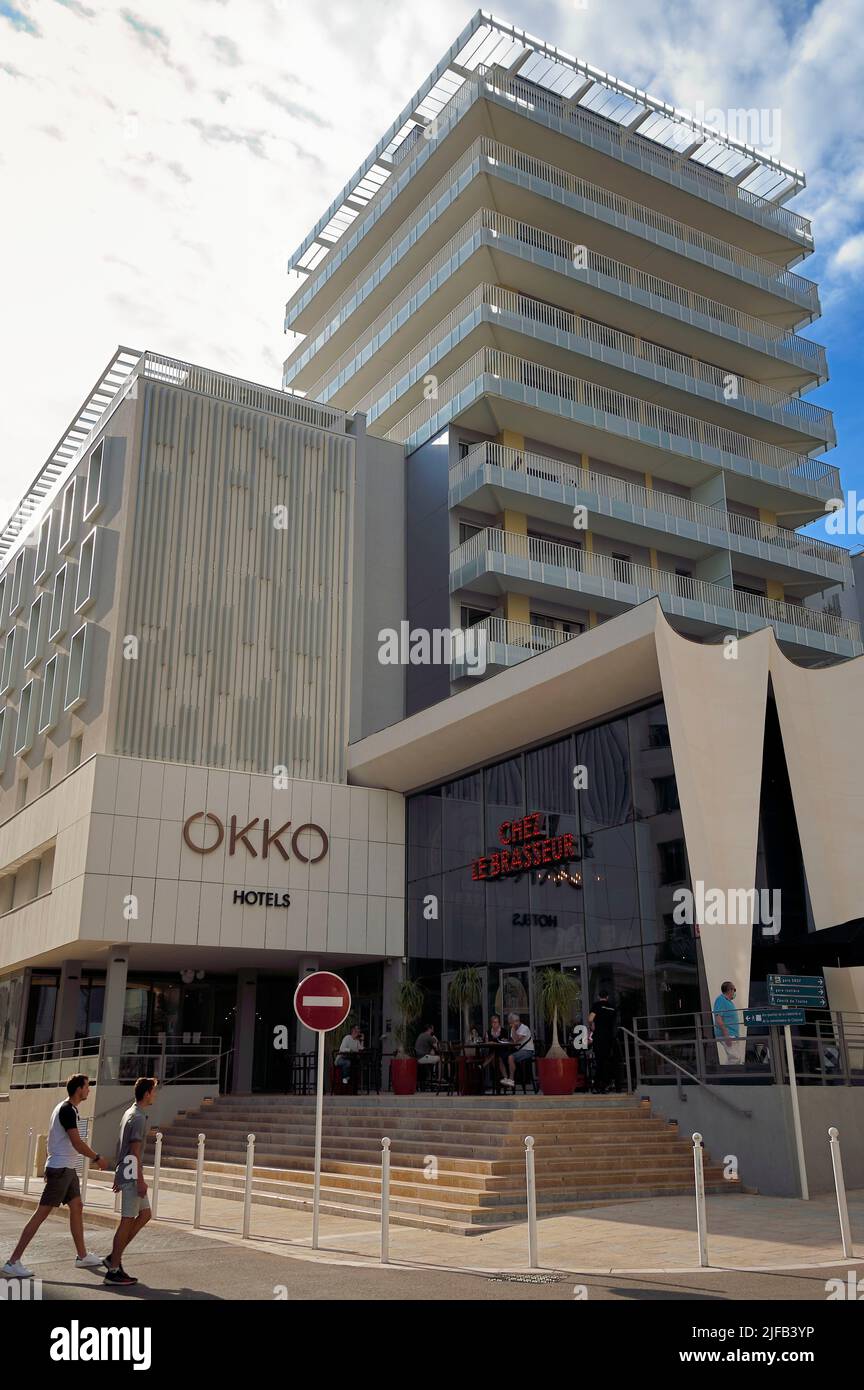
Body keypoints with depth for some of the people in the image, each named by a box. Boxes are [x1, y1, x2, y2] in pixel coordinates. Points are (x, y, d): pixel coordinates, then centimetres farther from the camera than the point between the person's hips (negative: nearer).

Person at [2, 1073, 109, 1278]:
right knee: (42, 1213, -8)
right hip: (61, 1169, -10)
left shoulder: (65, 1108, 13)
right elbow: (77, 1143, -19)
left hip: (67, 1169, 10)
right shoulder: (68, 1110, -17)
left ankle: (83, 1256, 24)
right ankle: (13, 1262, -5)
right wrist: (97, 1158, -8)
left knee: (77, 1207, 14)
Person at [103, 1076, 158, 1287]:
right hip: (132, 1175, -10)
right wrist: (140, 1180, -18)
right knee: (128, 1220, -5)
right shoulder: (139, 1117, -16)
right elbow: (135, 1151, -20)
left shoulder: (129, 1113, 14)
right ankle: (113, 1271, 0)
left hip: (125, 1173, 10)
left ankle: (115, 1257, 15)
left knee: (145, 1214, 13)